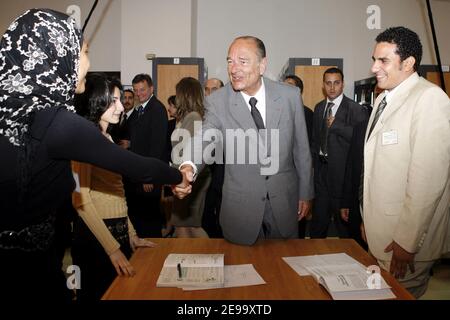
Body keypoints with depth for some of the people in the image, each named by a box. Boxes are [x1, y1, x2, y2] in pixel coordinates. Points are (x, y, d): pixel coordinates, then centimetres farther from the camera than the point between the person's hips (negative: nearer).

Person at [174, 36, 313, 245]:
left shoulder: (290, 96, -7)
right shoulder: (217, 102, -11)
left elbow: (301, 148, 1)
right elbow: (205, 141, -22)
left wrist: (306, 193, 6)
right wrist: (188, 167, -44)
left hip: (284, 201, 2)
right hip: (240, 205, -1)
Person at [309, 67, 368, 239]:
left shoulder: (355, 109, -9)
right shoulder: (318, 108, 11)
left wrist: (336, 125, -20)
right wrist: (315, 161, 13)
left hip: (342, 171, -6)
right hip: (321, 167, 6)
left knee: (343, 219, 5)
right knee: (318, 217, 15)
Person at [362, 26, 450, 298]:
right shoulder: (383, 98, 11)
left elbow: (428, 179, -23)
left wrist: (407, 241, -20)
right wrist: (368, 219, 13)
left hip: (406, 238, -8)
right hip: (380, 232, 8)